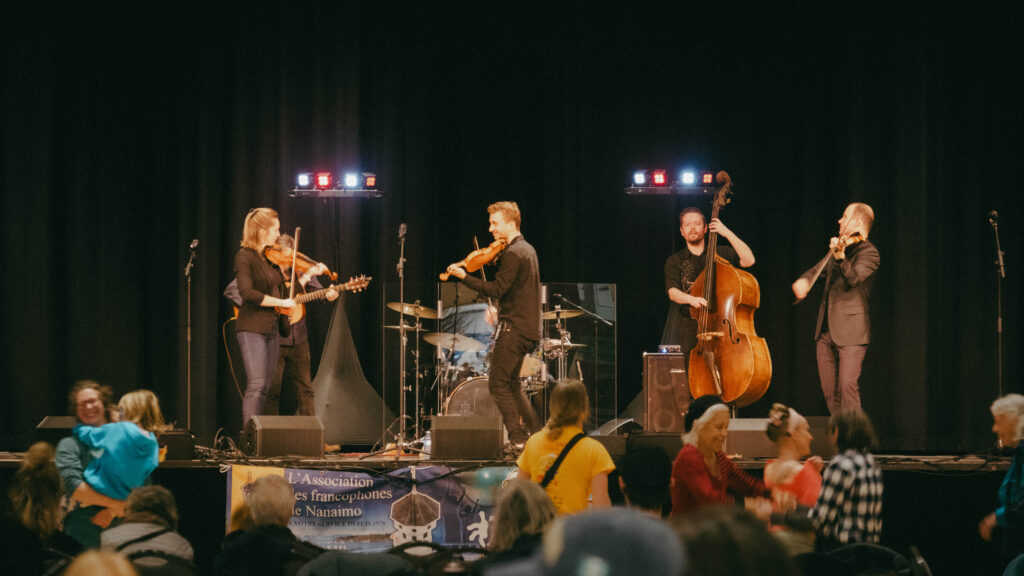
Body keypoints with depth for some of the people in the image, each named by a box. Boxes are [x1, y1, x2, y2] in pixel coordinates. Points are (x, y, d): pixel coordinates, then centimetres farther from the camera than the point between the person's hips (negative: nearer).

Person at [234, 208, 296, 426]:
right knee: (257, 385, -17)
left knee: (263, 388, 6)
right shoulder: (245, 256, -8)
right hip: (252, 329, -8)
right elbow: (248, 293, -20)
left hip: (271, 329, 8)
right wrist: (281, 302, -18)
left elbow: (282, 289, 22)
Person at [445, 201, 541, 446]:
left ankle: (519, 439, -7)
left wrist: (463, 276, -22)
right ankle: (536, 429, 19)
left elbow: (497, 289, -22)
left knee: (498, 384, -6)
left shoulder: (513, 254, -16)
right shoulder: (527, 249, 15)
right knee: (511, 384, 19)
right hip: (529, 328, 10)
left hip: (513, 328, -10)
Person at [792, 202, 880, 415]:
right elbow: (818, 269, 25)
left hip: (850, 332, -8)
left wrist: (840, 257, -43)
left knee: (847, 385, -15)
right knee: (829, 388, 9)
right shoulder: (842, 247, 17)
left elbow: (854, 278, -24)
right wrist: (803, 280, 2)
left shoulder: (868, 252, -8)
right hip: (826, 330, 8)